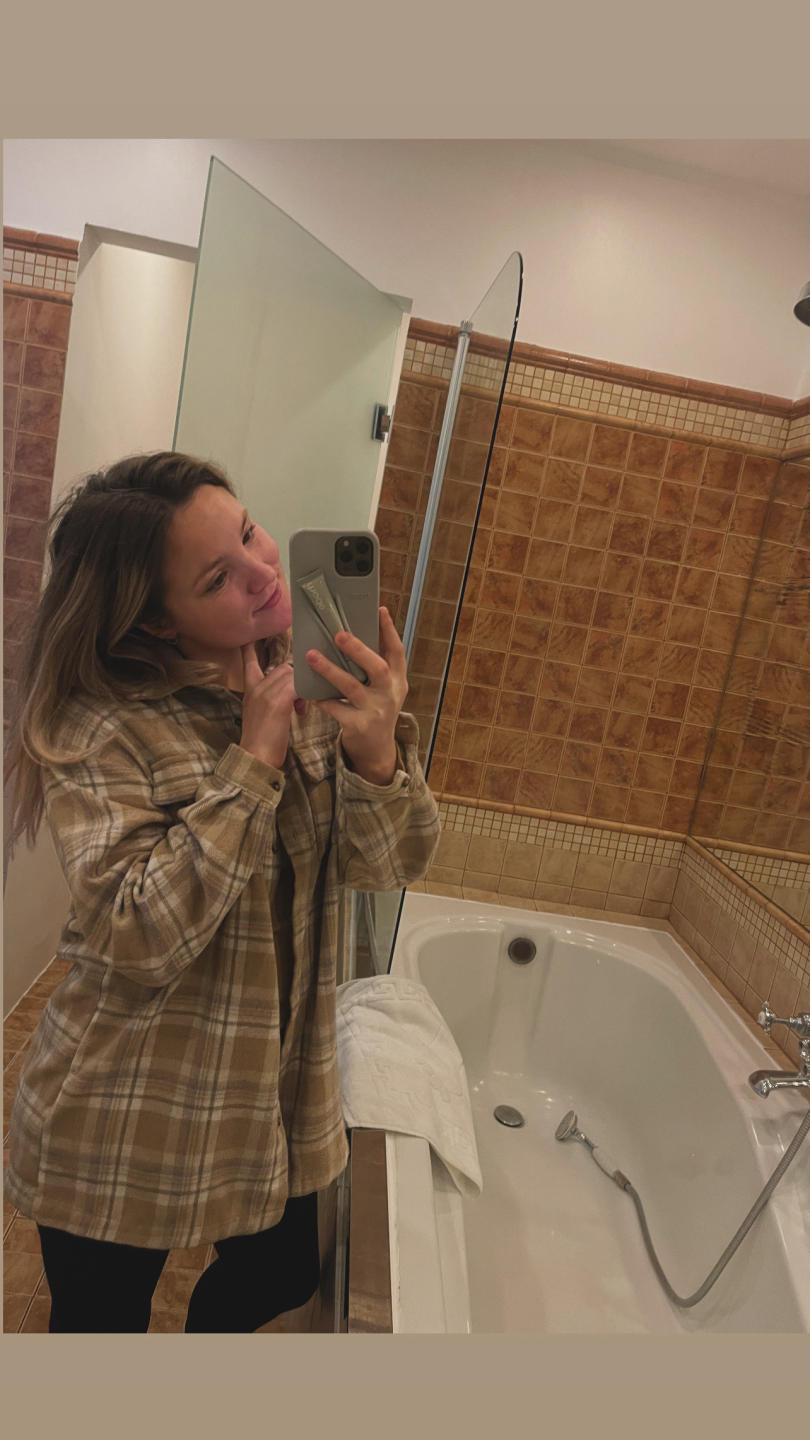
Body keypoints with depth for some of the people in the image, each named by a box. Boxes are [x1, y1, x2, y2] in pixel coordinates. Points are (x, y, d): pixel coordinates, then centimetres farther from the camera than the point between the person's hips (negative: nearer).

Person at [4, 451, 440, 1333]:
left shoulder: (311, 683, -7)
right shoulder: (99, 728, -21)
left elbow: (385, 867, -12)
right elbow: (140, 938, -29)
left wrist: (377, 753, -32)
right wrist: (255, 761, -30)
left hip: (278, 1099, 5)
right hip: (126, 1126, -4)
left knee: (283, 1278, 26)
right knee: (105, 1316, 20)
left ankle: (208, 1339, 60)